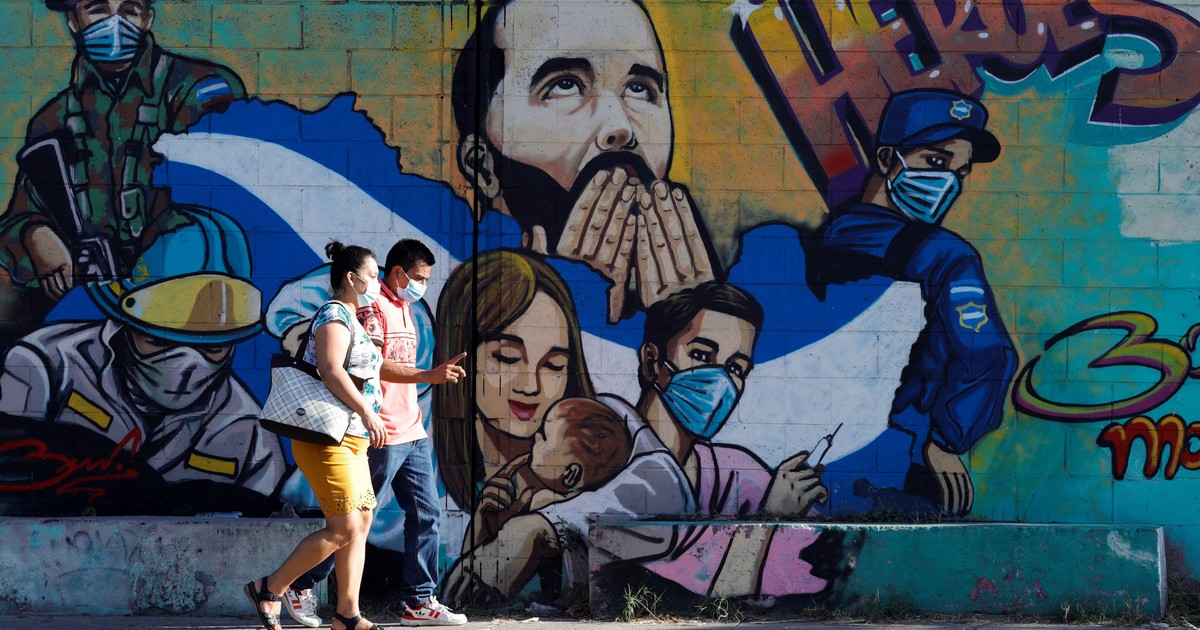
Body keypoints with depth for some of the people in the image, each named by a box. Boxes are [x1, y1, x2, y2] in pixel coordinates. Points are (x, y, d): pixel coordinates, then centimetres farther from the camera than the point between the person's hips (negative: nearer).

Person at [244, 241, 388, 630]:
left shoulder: (350, 319, 20)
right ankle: (269, 590, -3)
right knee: (344, 528, -12)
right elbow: (331, 371, -24)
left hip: (351, 439, 11)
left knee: (362, 523, 7)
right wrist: (367, 412, -27)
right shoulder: (334, 315, -11)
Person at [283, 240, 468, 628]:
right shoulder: (373, 307, -11)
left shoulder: (404, 308, 18)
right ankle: (301, 586, 9)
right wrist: (428, 375, -29)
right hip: (383, 435, -9)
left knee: (426, 514, 5)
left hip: (412, 433, 9)